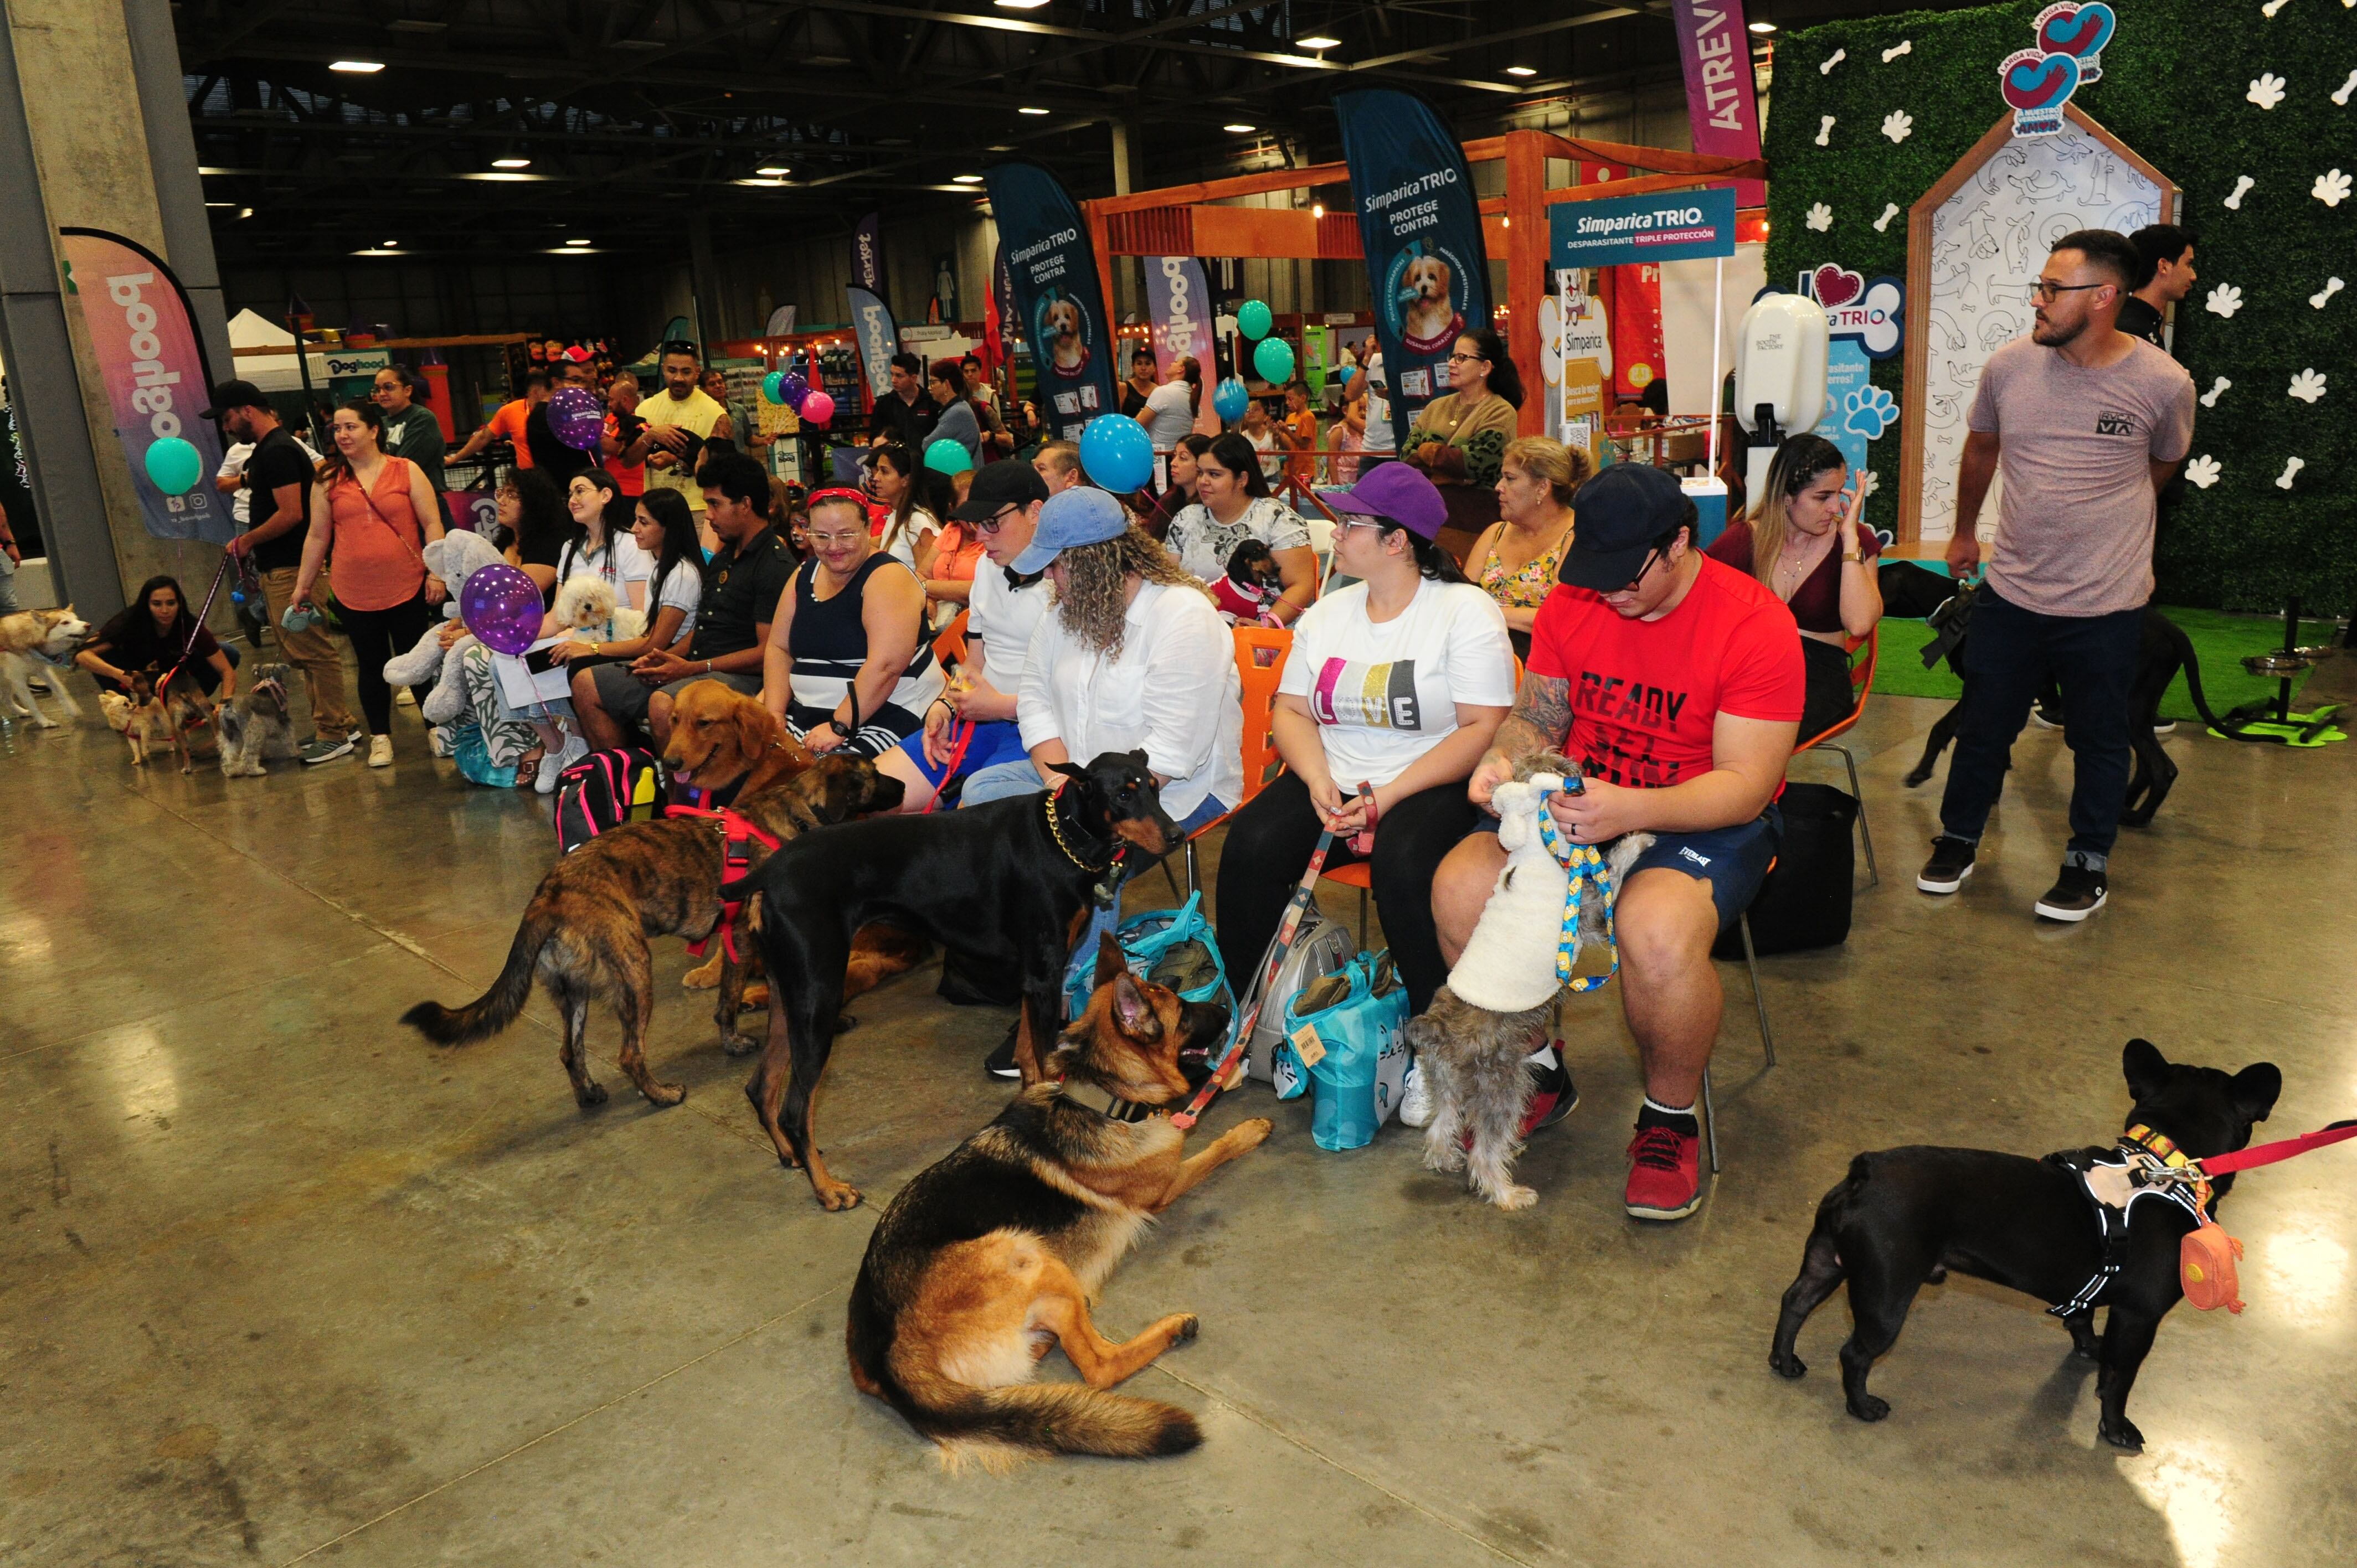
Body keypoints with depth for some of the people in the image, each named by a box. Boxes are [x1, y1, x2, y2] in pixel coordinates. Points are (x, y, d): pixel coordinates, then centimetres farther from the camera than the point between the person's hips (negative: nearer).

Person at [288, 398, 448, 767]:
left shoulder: (406, 471, 0)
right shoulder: (327, 481, 5)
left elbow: (432, 524, -1)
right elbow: (317, 536, 10)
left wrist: (436, 573, -9)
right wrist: (303, 585, 11)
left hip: (407, 588, -2)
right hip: (354, 595, 2)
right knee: (372, 666, 10)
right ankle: (380, 738, 21)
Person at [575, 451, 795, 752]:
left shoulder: (777, 565, -11)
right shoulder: (723, 558, 20)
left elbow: (768, 652, -18)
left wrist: (692, 669, -18)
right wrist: (665, 657, 5)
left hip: (739, 677, -10)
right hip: (692, 666, 10)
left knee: (663, 704, -38)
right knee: (586, 684, 6)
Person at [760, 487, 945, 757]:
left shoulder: (888, 577, -13)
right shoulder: (805, 575, 11)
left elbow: (886, 667, -23)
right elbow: (779, 648, 13)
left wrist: (839, 728, -23)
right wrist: (775, 715, -2)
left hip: (883, 713, -7)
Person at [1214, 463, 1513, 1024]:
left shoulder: (1466, 610, -4)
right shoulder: (1326, 612, 14)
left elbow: (1484, 729, -11)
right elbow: (1290, 710, 12)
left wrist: (1386, 798, -18)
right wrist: (1319, 782, -9)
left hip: (1432, 785, -4)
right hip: (1332, 781, 5)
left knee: (1402, 862, -35)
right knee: (1250, 846, -22)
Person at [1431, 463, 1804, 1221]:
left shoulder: (1755, 624, -17)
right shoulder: (1571, 605, -1)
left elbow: (1745, 784, -20)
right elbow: (1536, 717, 9)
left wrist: (1629, 810, -36)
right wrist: (1505, 760, -16)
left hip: (1713, 820, -5)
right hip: (1585, 802, 5)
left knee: (1659, 931, -37)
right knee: (1459, 887, -20)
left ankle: (1670, 1116, -5)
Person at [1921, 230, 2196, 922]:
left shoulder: (2164, 384, -11)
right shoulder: (2008, 366, -6)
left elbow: (2162, 465, 9)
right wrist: (1963, 533, 23)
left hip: (2108, 605, -2)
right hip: (2010, 591, 2)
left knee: (2099, 739, 12)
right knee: (1983, 727, 13)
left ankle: (2089, 863, 28)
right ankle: (1958, 839, 32)